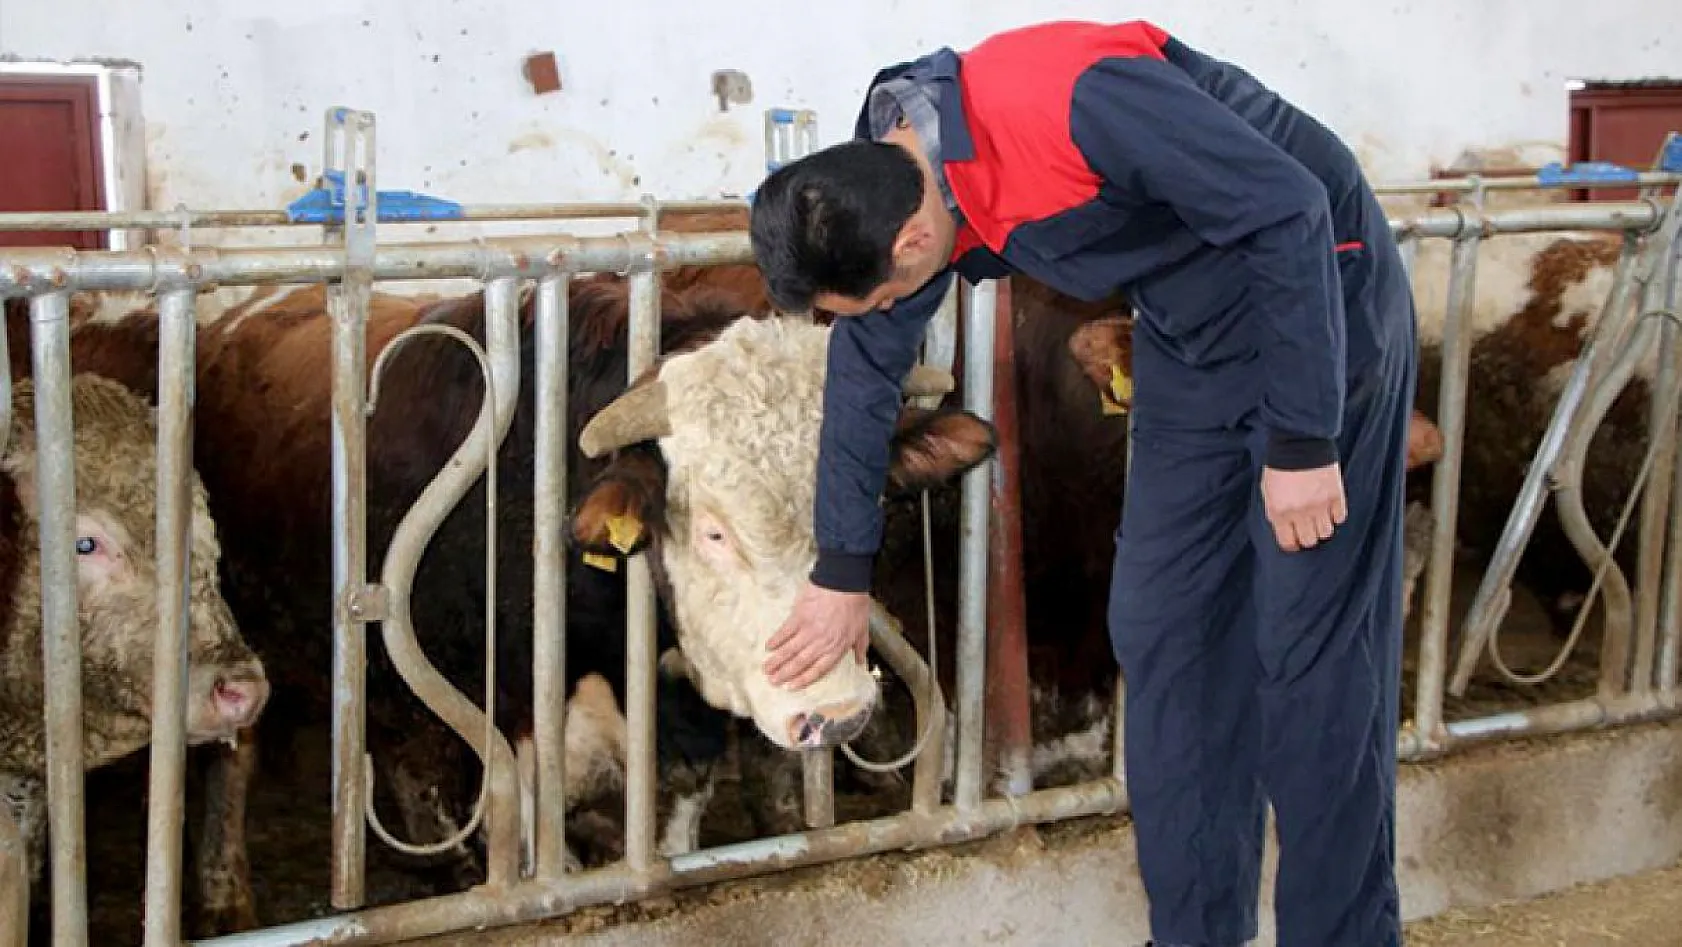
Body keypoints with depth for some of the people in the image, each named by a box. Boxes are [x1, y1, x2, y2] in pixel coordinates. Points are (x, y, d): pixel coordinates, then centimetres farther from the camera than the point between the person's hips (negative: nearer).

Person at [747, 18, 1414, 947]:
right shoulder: (882, 184, -7)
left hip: (1316, 298, -7)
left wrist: (1301, 441, -21)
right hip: (1191, 338, 8)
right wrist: (842, 572, 15)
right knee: (1158, 627, 6)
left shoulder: (1074, 103, -33)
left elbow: (1290, 211, -27)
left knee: (1311, 647, -6)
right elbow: (867, 368, 8)